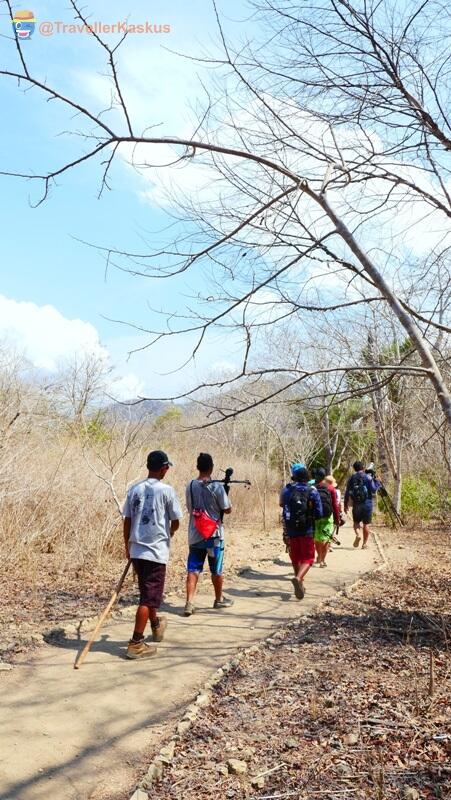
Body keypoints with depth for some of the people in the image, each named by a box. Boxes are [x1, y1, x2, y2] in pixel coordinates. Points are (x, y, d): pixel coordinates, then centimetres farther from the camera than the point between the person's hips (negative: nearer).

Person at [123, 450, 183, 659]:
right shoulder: (166, 490, -10)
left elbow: (127, 521, 6)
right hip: (156, 550, -6)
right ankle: (136, 643, 1)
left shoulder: (134, 489, 4)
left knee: (147, 592, 22)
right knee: (149, 597, 1)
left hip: (136, 550, 6)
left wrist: (127, 547, 18)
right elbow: (175, 523, -5)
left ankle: (156, 626, 43)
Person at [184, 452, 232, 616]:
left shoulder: (190, 486, 0)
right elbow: (227, 510, -7)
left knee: (193, 569, 4)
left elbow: (190, 508, 10)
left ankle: (189, 603, -6)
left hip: (195, 534, 3)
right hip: (214, 534, -3)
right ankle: (219, 599, 28)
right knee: (216, 570, 12)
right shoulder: (217, 486, -14)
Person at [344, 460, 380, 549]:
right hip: (367, 503, -1)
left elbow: (347, 492, 6)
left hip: (356, 504, 1)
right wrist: (376, 481, 8)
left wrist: (346, 504, 13)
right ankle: (365, 543, 10)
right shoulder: (368, 477, -3)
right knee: (366, 523, 7)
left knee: (356, 522, 16)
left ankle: (357, 534, -10)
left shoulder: (351, 478, 4)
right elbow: (373, 490, -5)